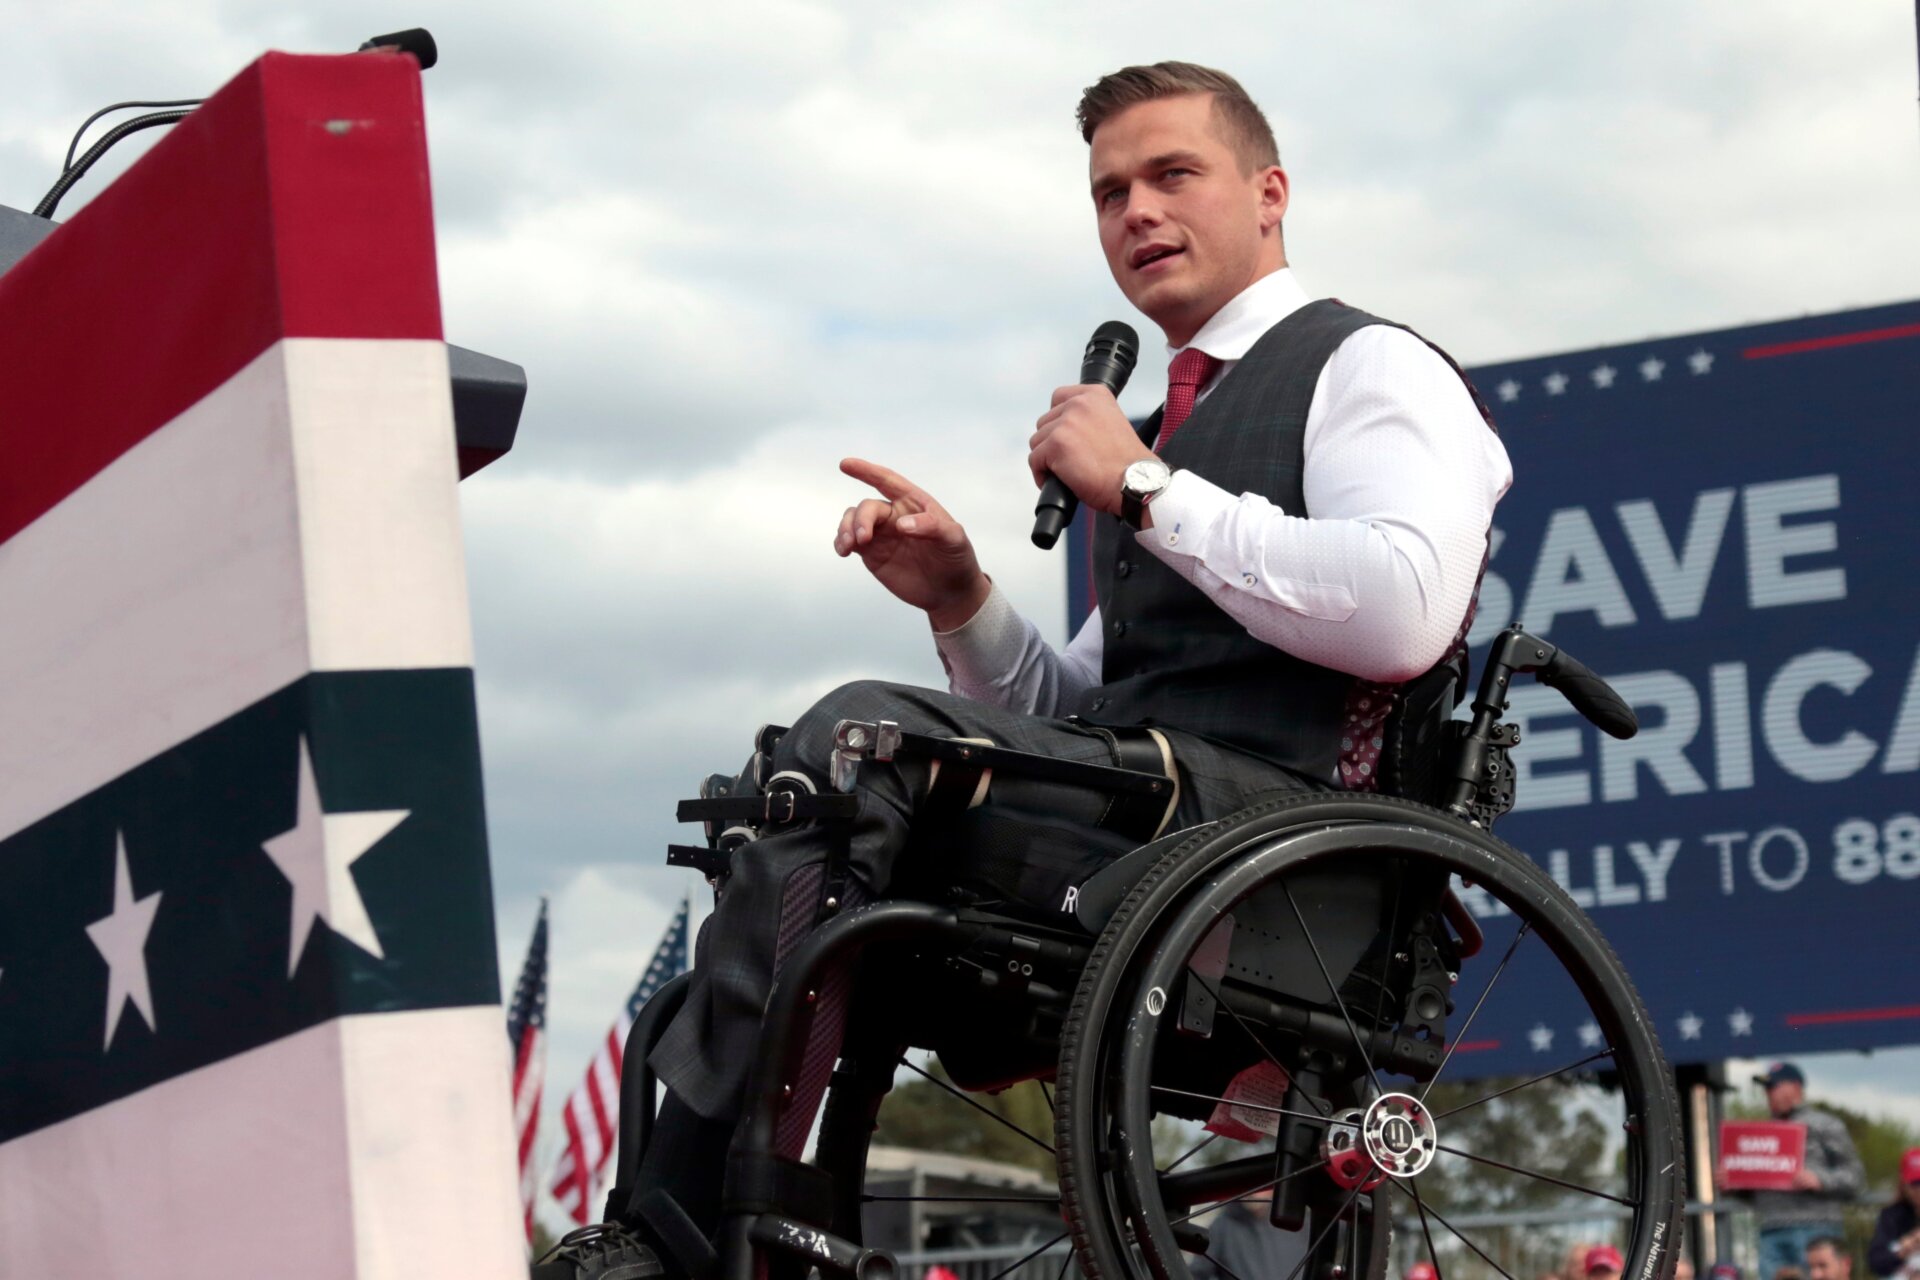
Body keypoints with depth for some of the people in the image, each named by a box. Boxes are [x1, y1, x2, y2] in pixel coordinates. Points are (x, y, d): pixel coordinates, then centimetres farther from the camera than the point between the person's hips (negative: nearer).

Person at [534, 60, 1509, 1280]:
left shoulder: (1369, 367, 4)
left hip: (1262, 802, -9)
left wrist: (1146, 490, -11)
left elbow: (1401, 613, -18)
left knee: (860, 734, -24)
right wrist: (962, 601, 8)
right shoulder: (1180, 414, 29)